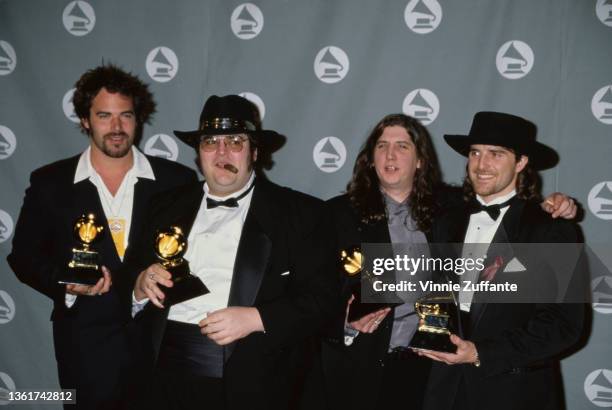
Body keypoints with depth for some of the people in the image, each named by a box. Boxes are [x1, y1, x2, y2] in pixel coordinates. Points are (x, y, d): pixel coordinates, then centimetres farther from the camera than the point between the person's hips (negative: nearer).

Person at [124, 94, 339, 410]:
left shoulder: (300, 212, 1)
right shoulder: (168, 208, 11)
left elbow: (324, 297, -6)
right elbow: (136, 273, 13)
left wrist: (256, 318, -18)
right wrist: (141, 285, -9)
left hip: (254, 382, -2)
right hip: (169, 375, 3)